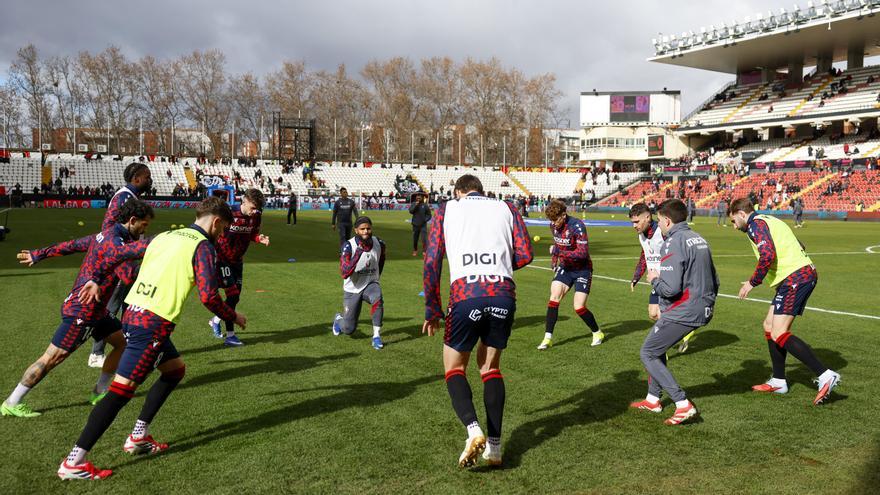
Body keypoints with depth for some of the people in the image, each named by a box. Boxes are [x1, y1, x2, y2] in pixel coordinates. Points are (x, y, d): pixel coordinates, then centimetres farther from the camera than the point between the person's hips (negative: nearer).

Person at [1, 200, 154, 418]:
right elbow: (129, 276, -32)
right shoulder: (114, 242, -22)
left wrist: (38, 255, 25)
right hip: (81, 312, -10)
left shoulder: (104, 235, 9)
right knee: (52, 358, -3)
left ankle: (100, 391, 22)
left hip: (95, 310, 10)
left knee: (123, 342, 11)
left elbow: (70, 245, 17)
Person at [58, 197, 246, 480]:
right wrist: (233, 318, 1)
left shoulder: (165, 236, 16)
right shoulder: (203, 247, -7)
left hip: (132, 314, 9)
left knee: (175, 369, 22)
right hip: (153, 324, -9)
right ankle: (74, 463, -1)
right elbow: (208, 297, -15)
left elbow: (121, 252, 22)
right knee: (121, 391, -5)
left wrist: (95, 279, 32)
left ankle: (139, 437, 23)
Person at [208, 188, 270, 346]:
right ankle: (230, 336, -5)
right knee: (233, 295, -13)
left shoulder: (256, 216, -6)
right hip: (222, 260, -6)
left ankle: (216, 320, 39)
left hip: (238, 261, 6)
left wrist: (260, 238, -13)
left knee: (235, 297, 11)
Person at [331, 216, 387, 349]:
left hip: (370, 284, 2)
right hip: (352, 289, -2)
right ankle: (339, 319, 41)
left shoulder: (379, 244, -7)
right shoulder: (349, 246, -20)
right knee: (348, 330, 4)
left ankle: (377, 336, -21)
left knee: (377, 298, -34)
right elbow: (345, 273, -30)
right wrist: (357, 254, -39)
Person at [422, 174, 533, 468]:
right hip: (504, 295, 2)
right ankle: (494, 447, 17)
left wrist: (432, 310, 14)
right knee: (490, 366, 21)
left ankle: (473, 430, -9)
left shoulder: (446, 210, 16)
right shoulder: (506, 209, 19)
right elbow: (524, 255, 10)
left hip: (466, 294, -2)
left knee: (454, 368, 15)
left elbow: (431, 261, 8)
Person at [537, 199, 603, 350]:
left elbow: (583, 253, -29)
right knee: (554, 297, -11)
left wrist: (557, 250, -28)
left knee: (579, 307, -8)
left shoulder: (577, 226, -24)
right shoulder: (554, 225, -2)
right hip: (565, 267, 6)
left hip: (582, 269, -6)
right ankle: (548, 338, -5)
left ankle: (597, 333, 19)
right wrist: (555, 260, 11)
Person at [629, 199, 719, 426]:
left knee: (648, 354, 2)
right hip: (702, 310, 10)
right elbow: (714, 280, 17)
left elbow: (670, 288, -25)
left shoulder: (673, 243, -17)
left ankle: (684, 405, -4)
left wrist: (654, 279, -4)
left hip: (682, 312, -9)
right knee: (656, 347, 24)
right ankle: (653, 399, 31)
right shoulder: (698, 239, 12)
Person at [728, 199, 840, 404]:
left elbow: (768, 255, -22)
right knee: (769, 326, 15)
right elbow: (798, 247, 28)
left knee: (779, 334, -13)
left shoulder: (755, 224, -7)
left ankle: (826, 375, -16)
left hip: (796, 278, -10)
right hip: (804, 273, 10)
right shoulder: (768, 220, 23)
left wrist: (752, 282, -10)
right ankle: (778, 382, 20)